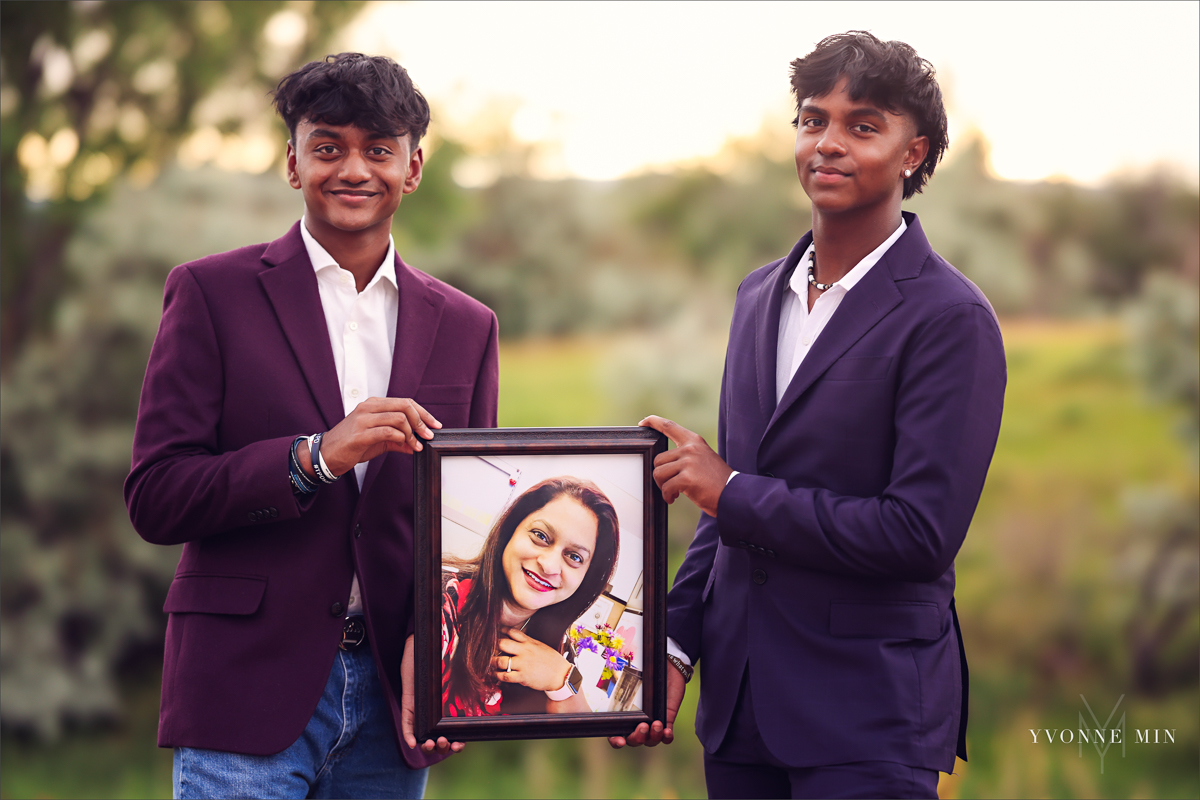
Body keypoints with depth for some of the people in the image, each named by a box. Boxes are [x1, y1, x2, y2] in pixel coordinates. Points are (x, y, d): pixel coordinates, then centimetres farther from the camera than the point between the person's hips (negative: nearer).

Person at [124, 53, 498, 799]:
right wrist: (314, 457, -17)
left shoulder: (466, 326, 12)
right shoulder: (213, 293, 2)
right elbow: (155, 498, -4)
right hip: (248, 686, -3)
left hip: (395, 699, 3)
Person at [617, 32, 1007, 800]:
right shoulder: (761, 294, 12)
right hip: (740, 702, 6)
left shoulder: (950, 318, -11)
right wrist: (674, 645, 9)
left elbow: (922, 532, -19)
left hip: (868, 718, -6)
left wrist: (732, 492, -13)